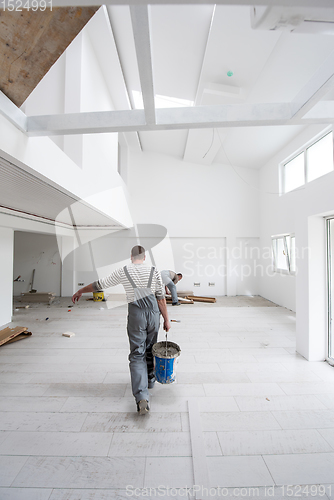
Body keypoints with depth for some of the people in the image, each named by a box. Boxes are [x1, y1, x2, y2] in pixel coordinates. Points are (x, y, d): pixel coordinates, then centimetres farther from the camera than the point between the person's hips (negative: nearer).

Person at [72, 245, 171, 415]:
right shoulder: (154, 271, -1)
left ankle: (141, 396, -5)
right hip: (153, 313, 2)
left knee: (137, 355, 5)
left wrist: (80, 291, 23)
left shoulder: (123, 271, -1)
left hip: (136, 314, -2)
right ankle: (150, 380, 42)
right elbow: (160, 297, -3)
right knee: (150, 349, 22)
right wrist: (166, 319, 5)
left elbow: (99, 284, 8)